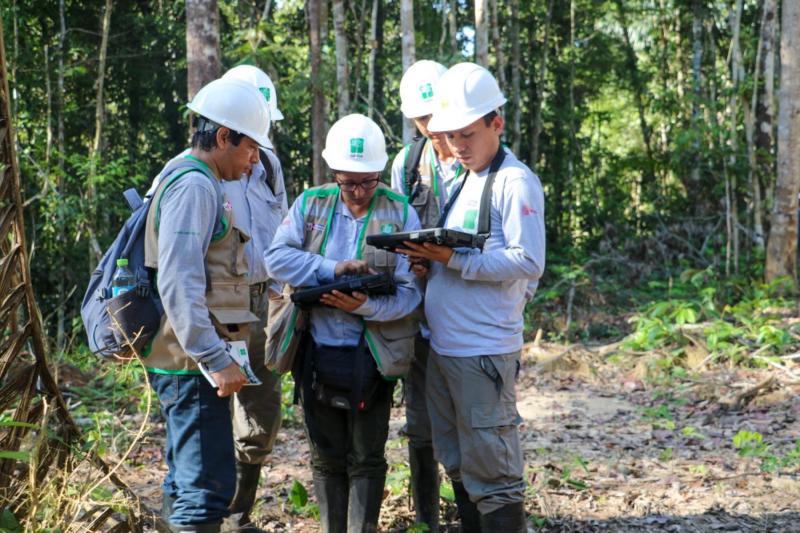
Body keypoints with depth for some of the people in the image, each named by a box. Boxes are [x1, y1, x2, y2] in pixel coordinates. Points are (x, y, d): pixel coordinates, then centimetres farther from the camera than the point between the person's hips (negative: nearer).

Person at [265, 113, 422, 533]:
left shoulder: (400, 214, -6)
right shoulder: (311, 204, 2)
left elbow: (410, 291, -10)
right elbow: (277, 258, -10)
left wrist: (365, 306, -26)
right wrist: (332, 269, -22)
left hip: (370, 356, -3)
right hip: (317, 353, 3)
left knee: (366, 460, 4)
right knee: (327, 458, 14)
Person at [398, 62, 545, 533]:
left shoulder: (516, 182, -10)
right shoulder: (464, 180, 17)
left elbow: (528, 263, -18)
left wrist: (454, 259, -21)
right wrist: (427, 255, 0)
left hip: (484, 351, -9)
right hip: (443, 346, 9)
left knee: (493, 474, -4)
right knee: (460, 469, 15)